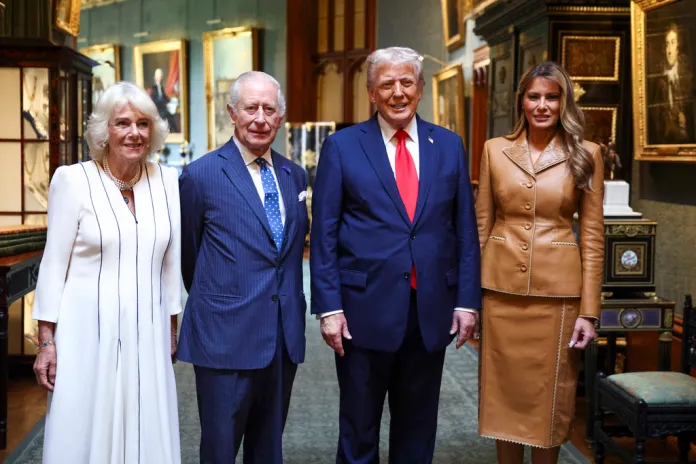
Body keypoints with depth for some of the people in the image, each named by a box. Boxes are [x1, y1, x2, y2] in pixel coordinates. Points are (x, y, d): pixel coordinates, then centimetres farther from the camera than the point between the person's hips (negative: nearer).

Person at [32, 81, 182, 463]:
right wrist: (46, 340, -5)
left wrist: (172, 328, 13)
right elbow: (53, 265, -3)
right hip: (88, 331, -3)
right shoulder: (73, 179, -5)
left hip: (147, 334, 3)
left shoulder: (167, 181, 4)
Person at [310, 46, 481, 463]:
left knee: (418, 427, 15)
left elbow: (465, 230, 6)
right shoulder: (342, 147, -1)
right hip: (365, 309, -2)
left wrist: (468, 301, 1)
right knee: (359, 429, 11)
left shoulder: (449, 146, 7)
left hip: (432, 311, 3)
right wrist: (329, 307, -9)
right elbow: (324, 235, -3)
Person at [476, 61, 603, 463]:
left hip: (558, 290, -1)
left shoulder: (586, 154, -1)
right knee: (506, 392, 9)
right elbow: (482, 226, 7)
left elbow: (593, 236, -2)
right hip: (502, 288, 2)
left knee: (550, 396, 8)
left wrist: (589, 310, -6)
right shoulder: (495, 150, 4)